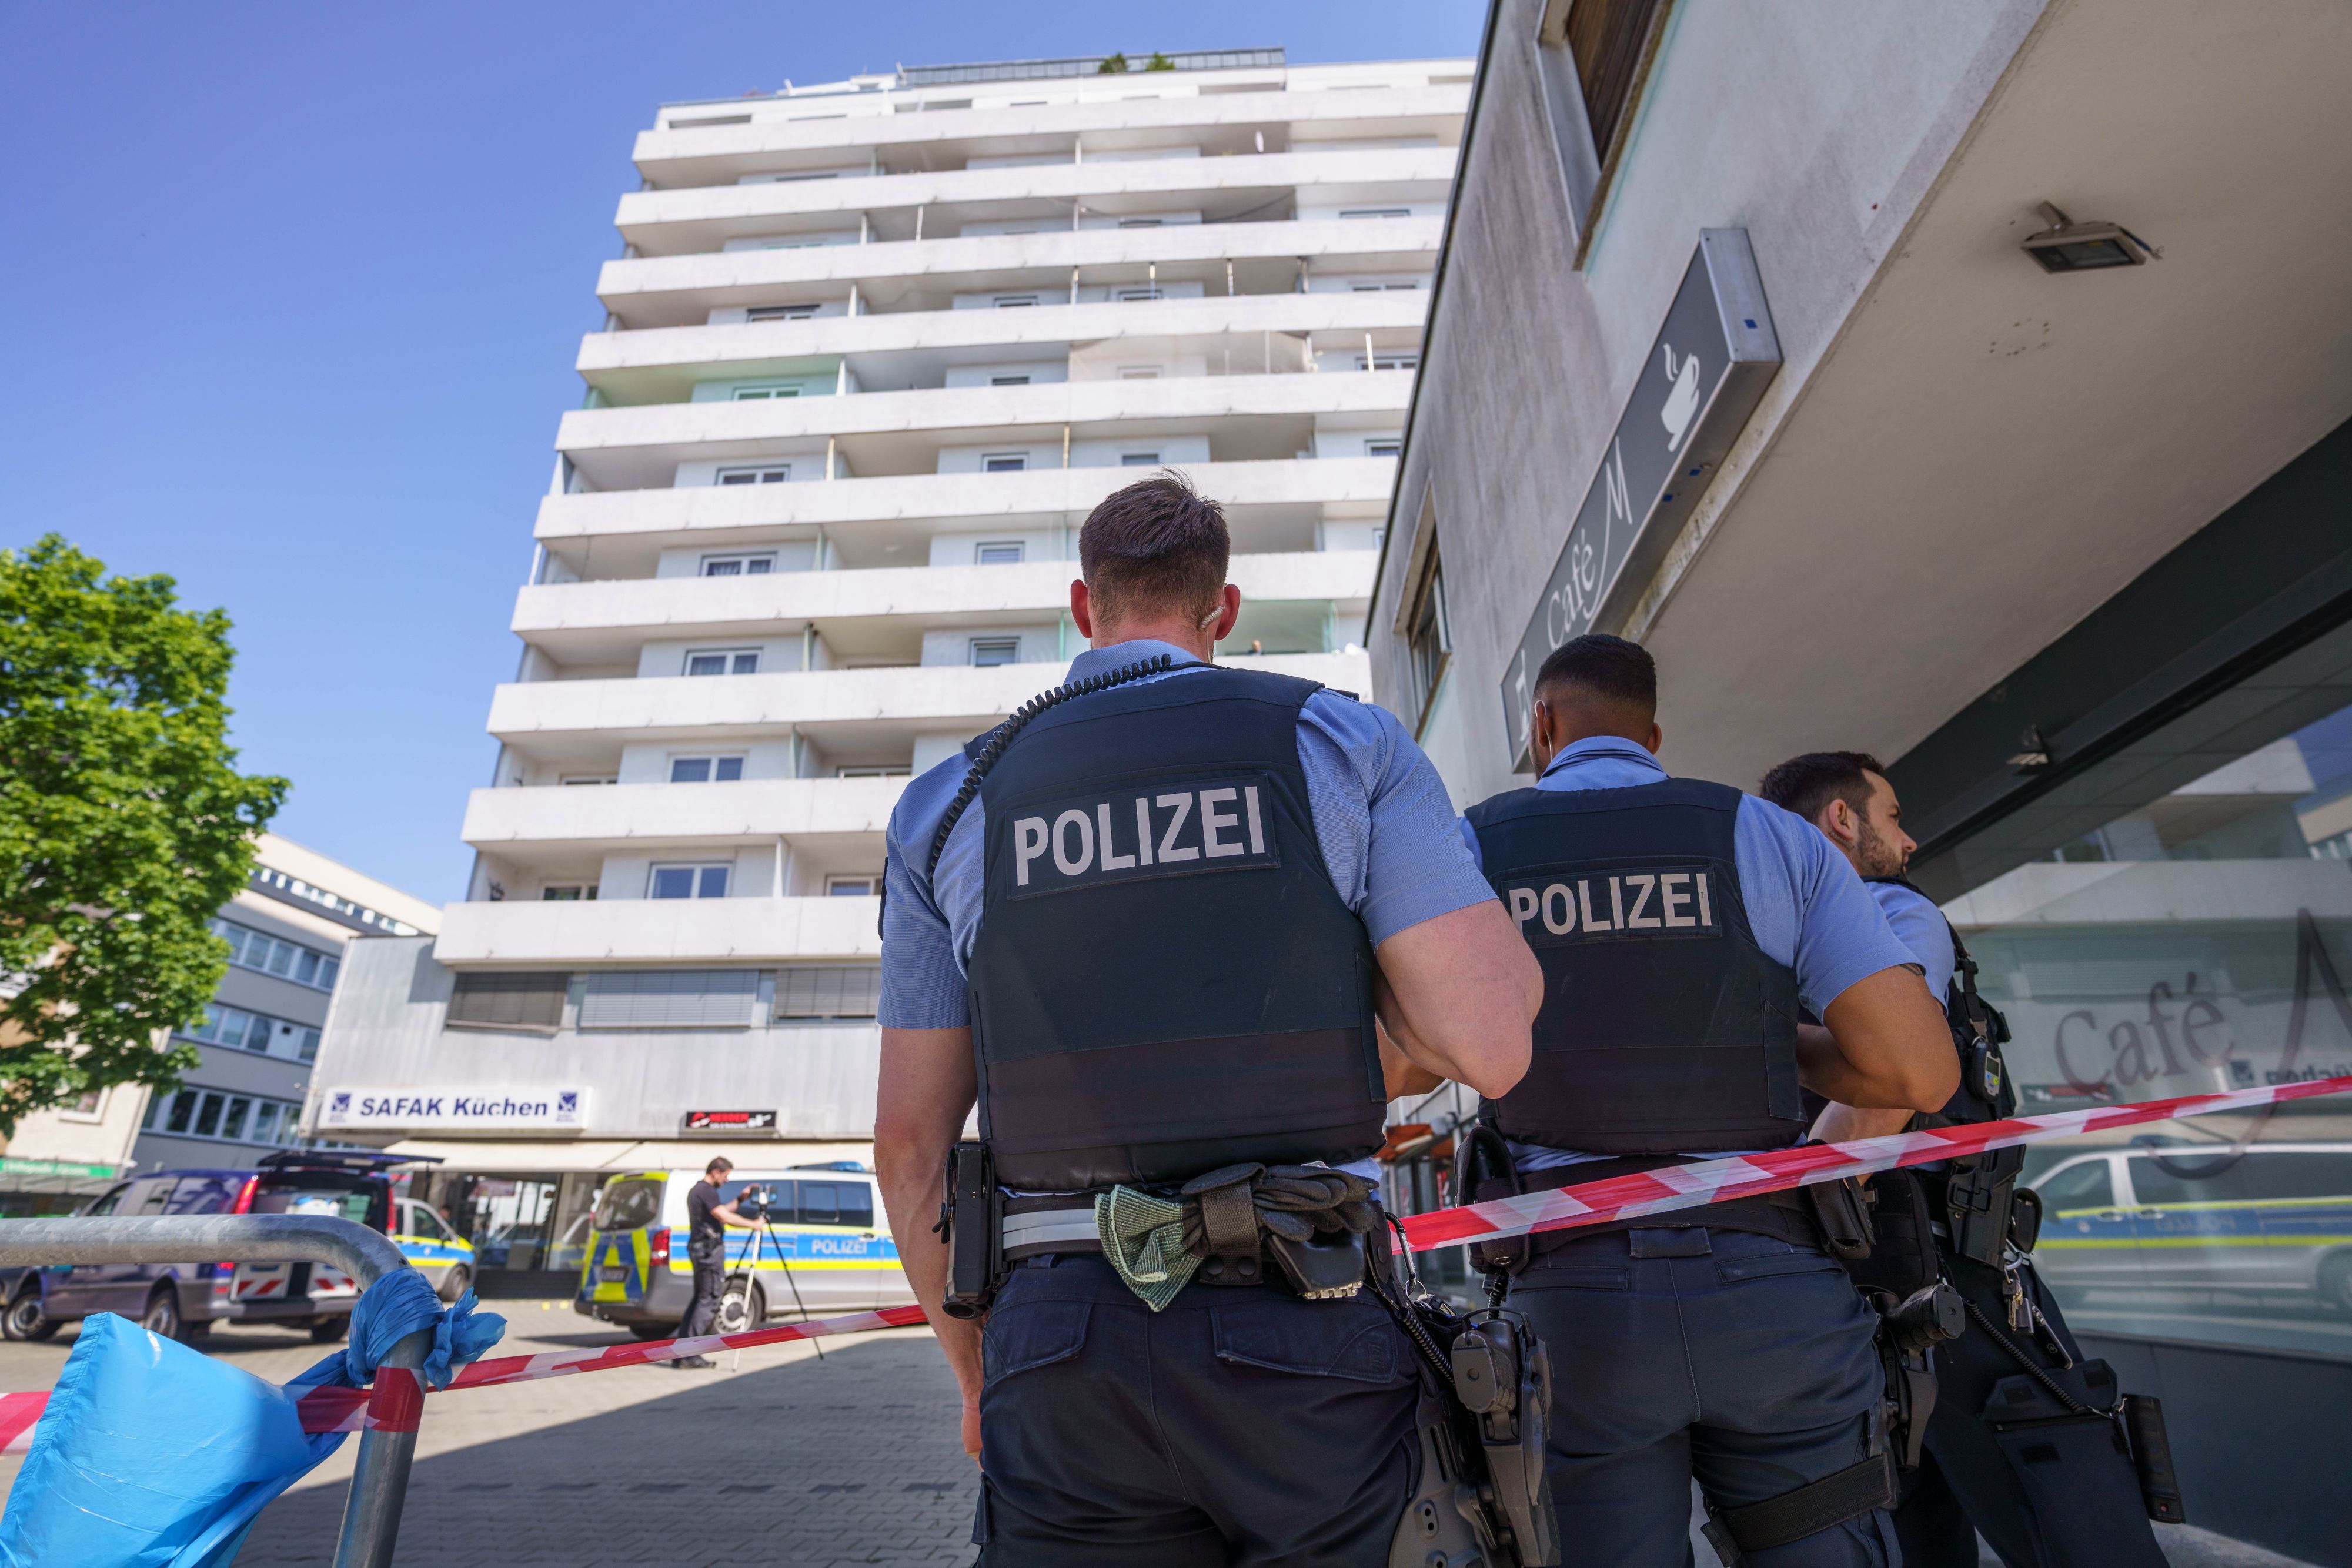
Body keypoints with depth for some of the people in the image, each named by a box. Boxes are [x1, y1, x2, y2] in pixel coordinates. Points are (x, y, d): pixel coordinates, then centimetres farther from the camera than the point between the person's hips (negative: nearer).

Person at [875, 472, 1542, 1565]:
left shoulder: (950, 806, 5)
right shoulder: (1345, 743, -1)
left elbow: (909, 1140, 6)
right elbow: (1492, 1045, -10)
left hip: (1061, 1351, 2)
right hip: (1307, 1343, -1)